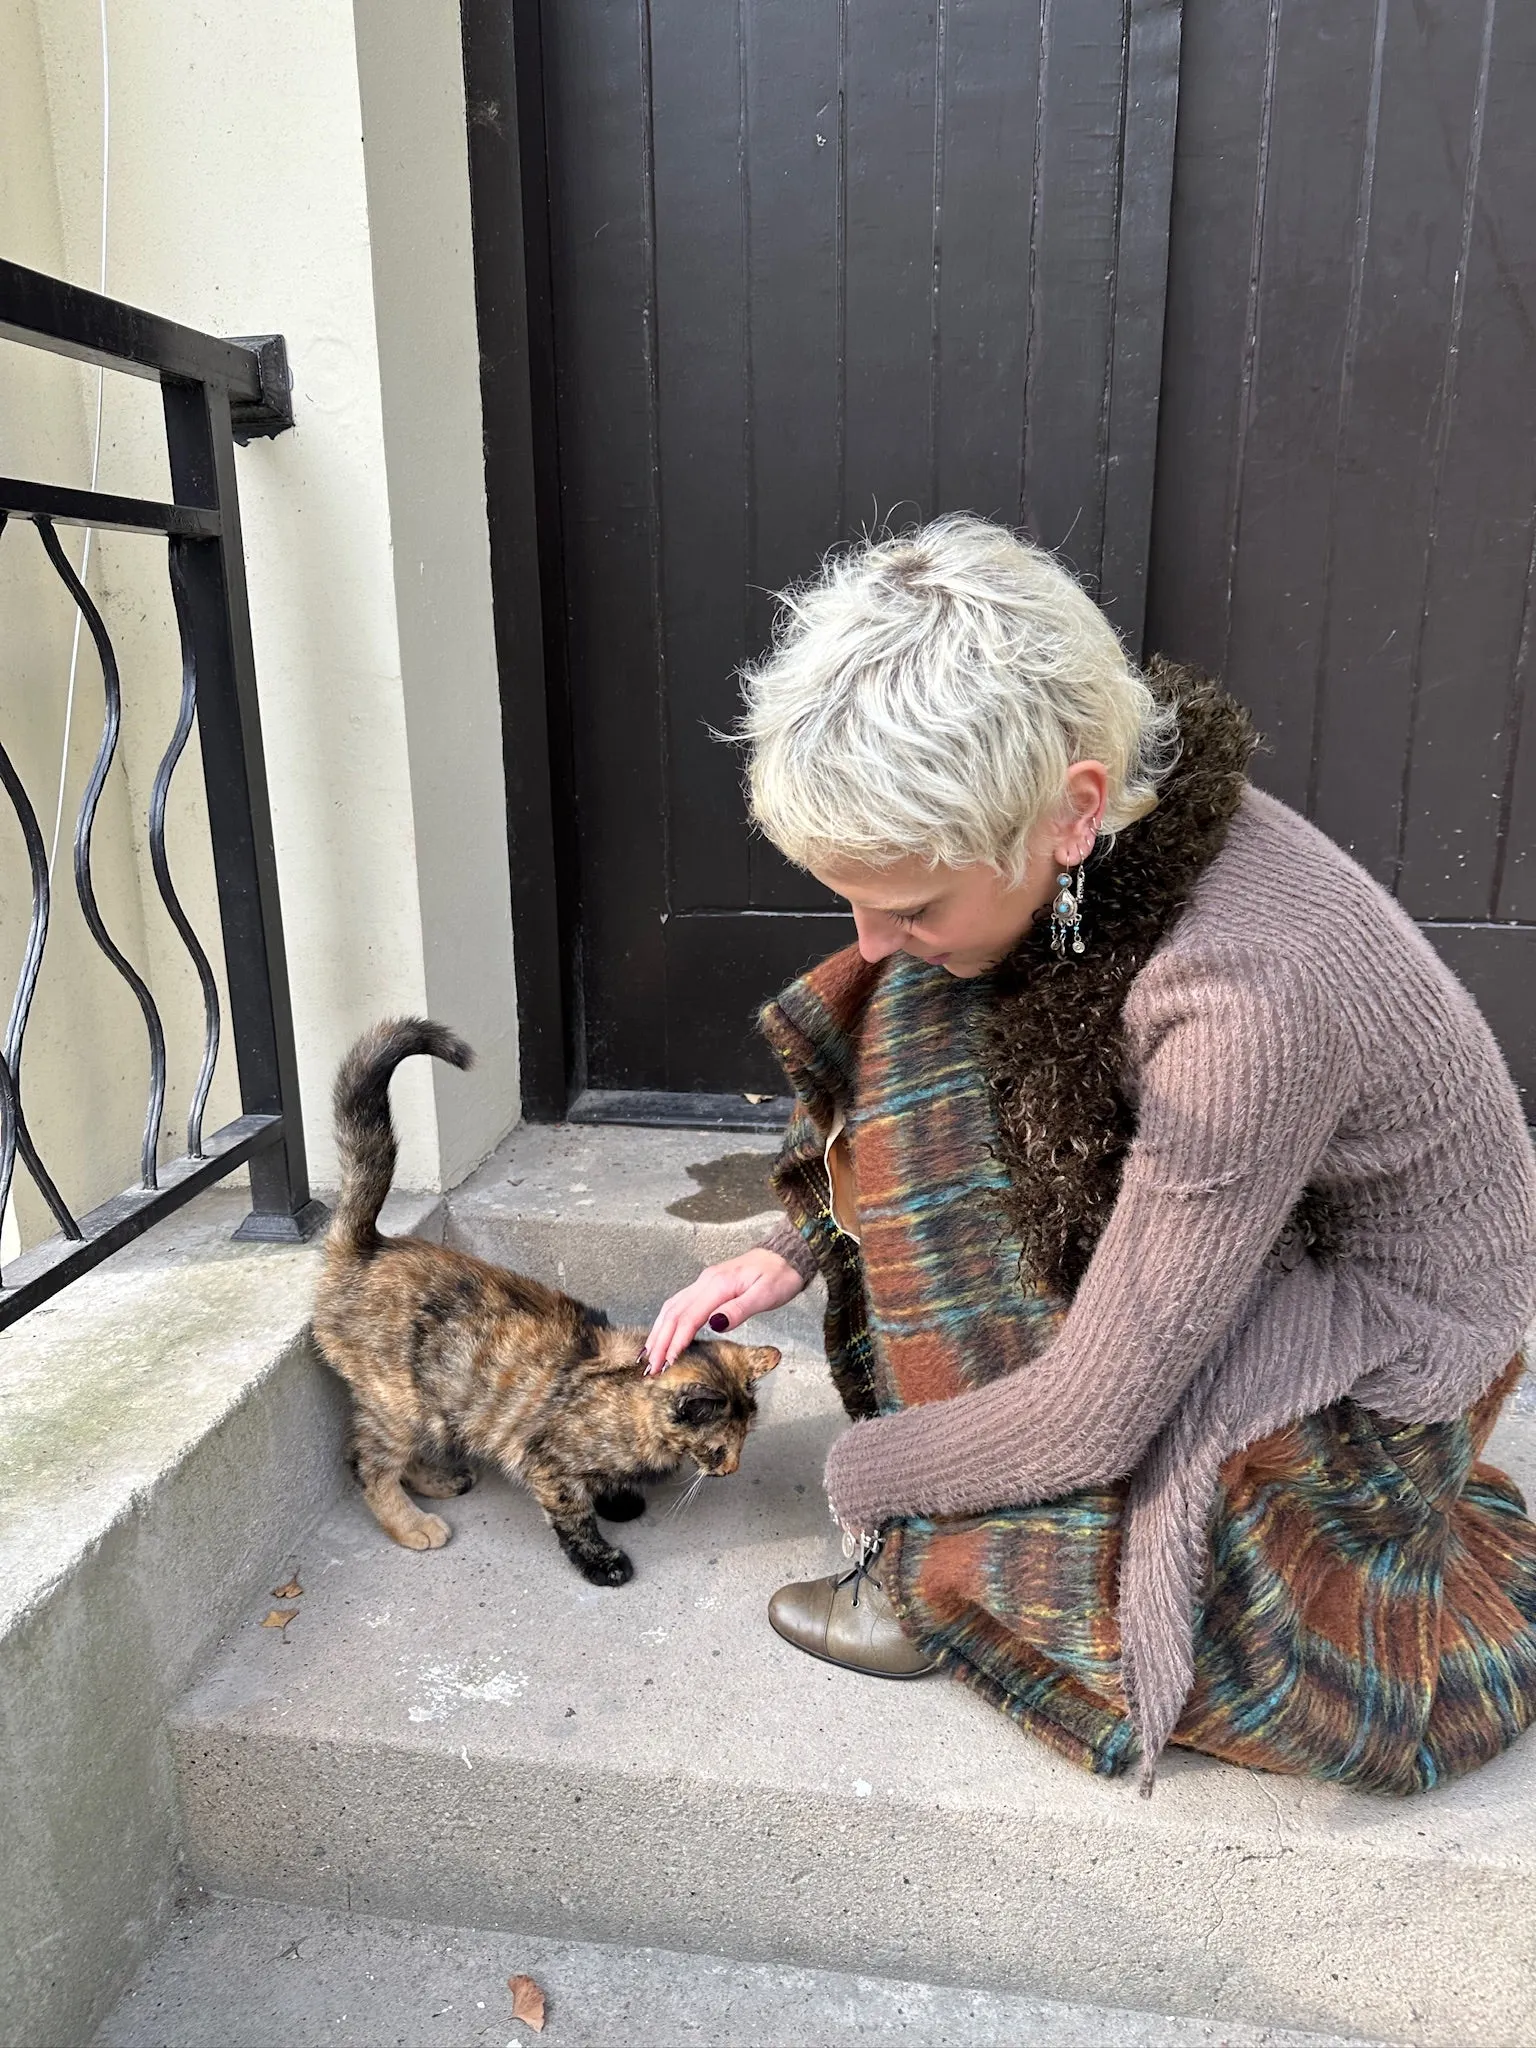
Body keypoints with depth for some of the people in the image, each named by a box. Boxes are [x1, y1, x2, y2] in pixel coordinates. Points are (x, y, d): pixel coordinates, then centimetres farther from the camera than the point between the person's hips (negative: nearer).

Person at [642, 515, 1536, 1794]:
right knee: (910, 1019, -10)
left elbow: (1091, 1419, -28)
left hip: (1366, 1371, -6)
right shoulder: (1082, 839, -16)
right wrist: (797, 1252, -2)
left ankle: (947, 1573, 12)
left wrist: (853, 1475, -12)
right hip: (1210, 1235, 7)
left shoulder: (1250, 994, -39)